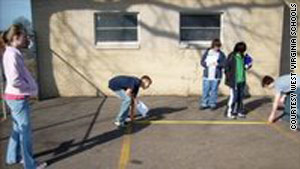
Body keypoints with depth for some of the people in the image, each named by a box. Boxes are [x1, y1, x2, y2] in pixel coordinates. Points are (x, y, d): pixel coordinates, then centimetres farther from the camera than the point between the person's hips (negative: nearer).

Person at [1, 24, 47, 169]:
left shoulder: (13, 53, 10)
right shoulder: (12, 54, -19)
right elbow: (14, 80, -26)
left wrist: (30, 88, 3)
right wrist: (31, 90, -13)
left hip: (16, 97, 9)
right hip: (18, 98, -9)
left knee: (18, 129, 20)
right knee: (25, 131, 1)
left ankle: (13, 157, 36)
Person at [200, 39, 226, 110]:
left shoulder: (221, 54, 1)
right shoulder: (207, 52, 4)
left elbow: (224, 64, -2)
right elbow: (202, 62, 4)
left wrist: (218, 64, -18)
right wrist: (207, 64, -15)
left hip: (216, 76, -1)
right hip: (207, 75, 1)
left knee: (214, 90, 4)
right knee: (205, 90, 4)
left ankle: (213, 104, 17)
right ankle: (204, 103, 16)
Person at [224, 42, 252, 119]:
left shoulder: (243, 57, 11)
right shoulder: (232, 56, -10)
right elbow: (227, 67, -9)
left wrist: (247, 66, 3)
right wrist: (228, 76, -13)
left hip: (242, 80, 7)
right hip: (234, 81, -7)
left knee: (240, 97, 11)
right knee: (233, 96, -6)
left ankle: (238, 111, 22)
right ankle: (229, 112, 6)